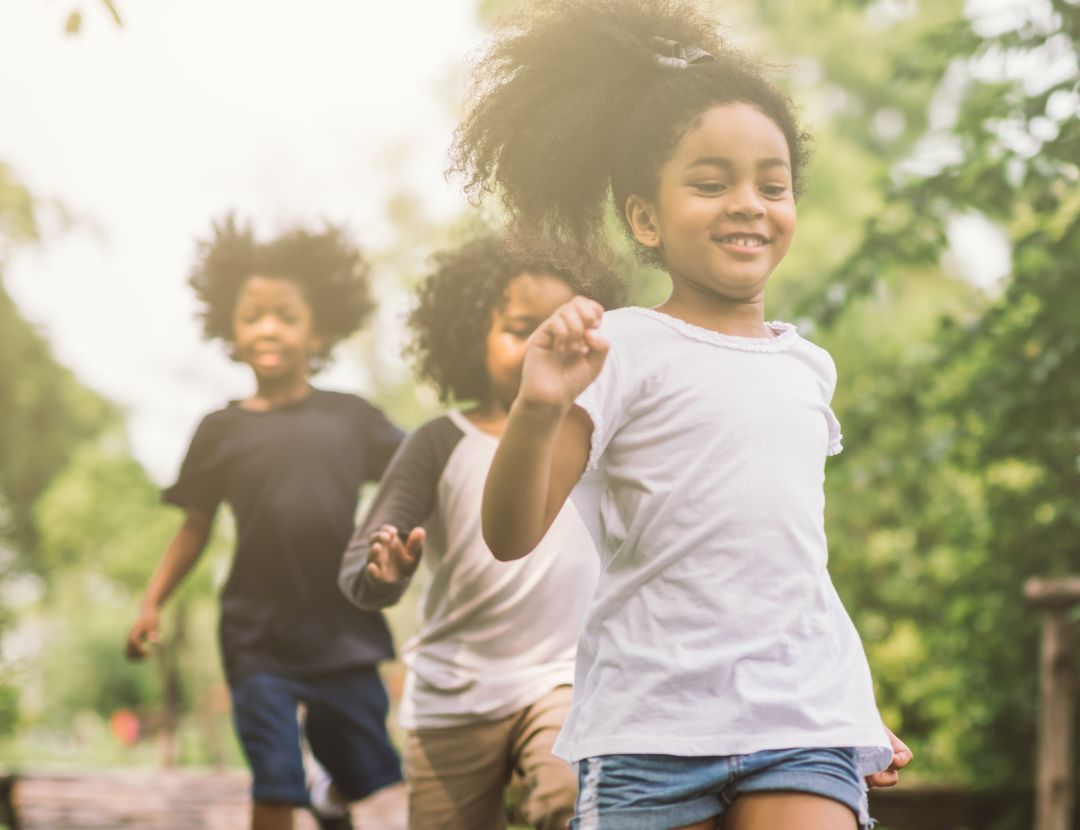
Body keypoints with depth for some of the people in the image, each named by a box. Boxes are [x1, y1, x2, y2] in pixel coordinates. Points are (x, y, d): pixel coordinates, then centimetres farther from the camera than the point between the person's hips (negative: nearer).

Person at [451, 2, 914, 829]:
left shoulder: (807, 366, 14)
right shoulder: (622, 349, -3)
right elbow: (511, 537, -11)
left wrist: (860, 708, 27)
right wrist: (539, 409, -29)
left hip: (804, 723, 4)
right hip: (653, 722, -4)